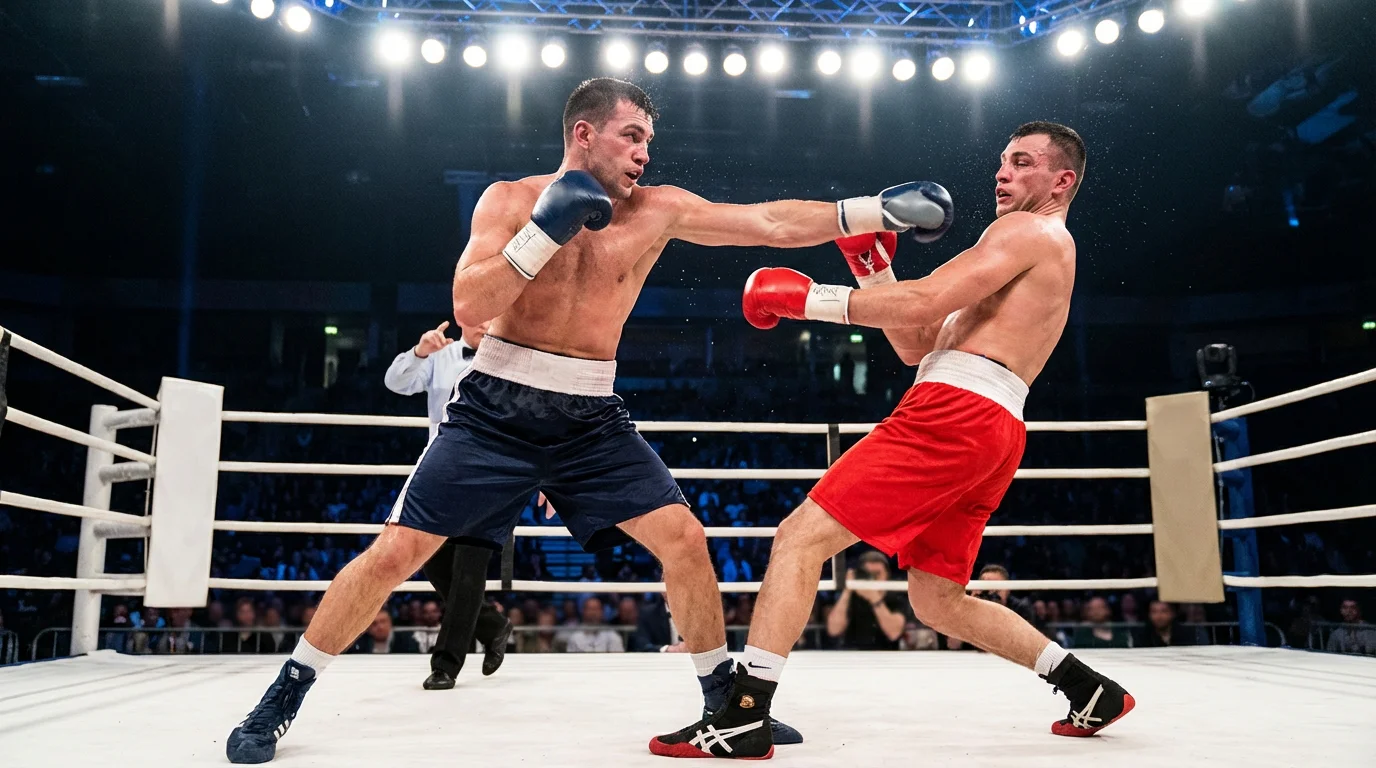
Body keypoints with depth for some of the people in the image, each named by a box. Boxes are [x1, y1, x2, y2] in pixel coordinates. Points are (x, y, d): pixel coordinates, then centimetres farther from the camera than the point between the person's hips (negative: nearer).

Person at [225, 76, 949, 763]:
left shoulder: (659, 210, 1)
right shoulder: (511, 200, -4)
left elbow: (774, 223, -4)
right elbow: (468, 307, -15)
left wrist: (882, 209, -11)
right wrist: (548, 228, -22)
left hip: (591, 418, 3)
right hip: (496, 409, -2)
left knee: (683, 538, -6)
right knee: (395, 553, -5)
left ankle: (723, 693, 14)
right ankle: (285, 694, 14)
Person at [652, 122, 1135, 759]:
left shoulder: (1030, 231, 3)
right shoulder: (1045, 257, 33)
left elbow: (925, 302, -14)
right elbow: (916, 347, 25)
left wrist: (806, 297, -10)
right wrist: (873, 269, 15)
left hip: (955, 411, -10)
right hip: (993, 434, 10)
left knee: (799, 538, -13)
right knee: (938, 601, 19)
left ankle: (744, 718, -18)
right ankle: (1091, 689, 24)